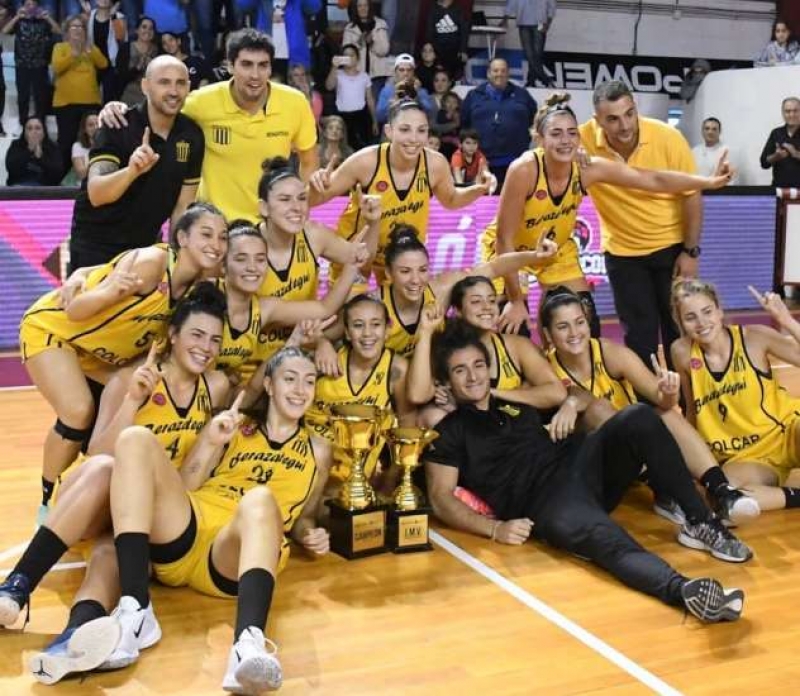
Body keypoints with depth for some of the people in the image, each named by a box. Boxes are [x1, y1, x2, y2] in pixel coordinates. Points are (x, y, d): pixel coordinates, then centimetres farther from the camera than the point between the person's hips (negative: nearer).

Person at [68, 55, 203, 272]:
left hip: (147, 244, 4)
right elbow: (96, 194, -31)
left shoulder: (192, 135, -4)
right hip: (95, 245, -4)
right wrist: (132, 170, -48)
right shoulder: (119, 127, -18)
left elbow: (183, 206, 3)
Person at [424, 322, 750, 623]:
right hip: (542, 501, -6)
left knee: (638, 418, -18)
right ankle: (682, 588, -63)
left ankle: (701, 522, -16)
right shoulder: (449, 432, 9)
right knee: (590, 531, -40)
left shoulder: (516, 403, 25)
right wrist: (495, 528, -14)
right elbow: (441, 497, -1)